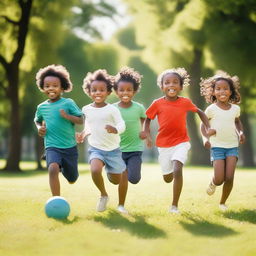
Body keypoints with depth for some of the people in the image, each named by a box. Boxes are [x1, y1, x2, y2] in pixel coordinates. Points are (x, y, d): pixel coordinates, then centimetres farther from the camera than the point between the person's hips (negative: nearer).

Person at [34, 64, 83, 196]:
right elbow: (37, 120, 25)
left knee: (72, 179, 13)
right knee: (53, 169, -30)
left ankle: (65, 168, 50)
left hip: (70, 147, 0)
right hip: (52, 147, 0)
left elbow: (81, 120, -7)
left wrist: (68, 116, -24)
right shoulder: (41, 107, 5)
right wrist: (39, 128, 4)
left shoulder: (68, 103, -6)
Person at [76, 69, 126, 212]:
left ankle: (110, 170, 48)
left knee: (116, 181, 10)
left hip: (113, 149, -1)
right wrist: (84, 134, 4)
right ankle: (103, 195, -3)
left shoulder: (112, 109, -10)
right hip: (96, 149, 1)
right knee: (95, 171, -30)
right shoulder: (86, 110, 2)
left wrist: (115, 129, -37)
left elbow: (122, 125, -17)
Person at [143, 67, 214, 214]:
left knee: (177, 170, -24)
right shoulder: (157, 104, -9)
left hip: (181, 143, -1)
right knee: (167, 178, 12)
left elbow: (200, 112, 10)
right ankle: (171, 172, 52)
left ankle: (175, 205, -13)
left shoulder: (185, 102, -7)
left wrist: (208, 128, 1)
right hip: (164, 145, 1)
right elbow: (148, 119, 5)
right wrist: (147, 132, -11)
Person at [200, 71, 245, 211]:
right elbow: (203, 124, 3)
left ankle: (222, 202, 14)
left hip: (233, 146, 2)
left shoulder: (235, 108, 3)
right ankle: (212, 183, 27)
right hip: (217, 146, -2)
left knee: (229, 178, -9)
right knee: (219, 180, -11)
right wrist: (205, 138, -13)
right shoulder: (212, 109, -6)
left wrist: (241, 131, 4)